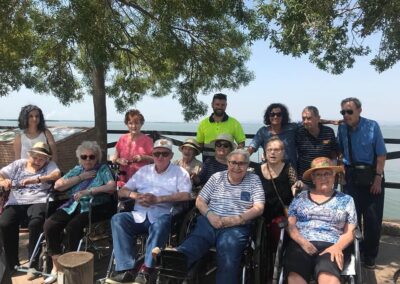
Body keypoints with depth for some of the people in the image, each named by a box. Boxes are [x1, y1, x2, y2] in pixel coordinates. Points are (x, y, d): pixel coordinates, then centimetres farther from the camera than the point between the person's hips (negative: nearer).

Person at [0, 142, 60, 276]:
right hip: (16, 203, 3)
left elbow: (57, 175, -12)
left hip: (38, 202, -3)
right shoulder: (18, 164, 18)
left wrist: (36, 179, -28)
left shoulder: (50, 165, 8)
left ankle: (33, 264, -17)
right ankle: (12, 264, -8)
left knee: (35, 223, -32)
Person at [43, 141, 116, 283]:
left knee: (72, 227, -29)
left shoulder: (103, 169, 8)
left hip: (94, 206, -5)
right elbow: (57, 185, 8)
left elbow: (112, 187, -10)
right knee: (49, 225, -18)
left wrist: (89, 191, -21)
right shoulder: (77, 169, 20)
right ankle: (57, 266, -6)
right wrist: (81, 177, 0)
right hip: (73, 205, 5)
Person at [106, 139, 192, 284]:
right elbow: (121, 192, 19)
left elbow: (186, 196, -7)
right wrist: (135, 195, -5)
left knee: (160, 224, -37)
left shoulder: (180, 172, 9)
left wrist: (157, 199, -14)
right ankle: (126, 269, -28)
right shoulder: (144, 170, 20)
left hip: (162, 214, -4)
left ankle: (146, 269, -31)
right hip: (140, 215, 4)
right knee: (118, 219, -23)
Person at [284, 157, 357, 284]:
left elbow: (350, 232, 11)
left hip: (331, 246, 0)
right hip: (301, 245, 1)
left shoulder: (346, 200, 17)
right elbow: (290, 224, 10)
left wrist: (337, 247, -10)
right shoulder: (300, 197, 18)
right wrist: (302, 242, -10)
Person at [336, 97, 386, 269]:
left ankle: (369, 255, 25)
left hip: (371, 175, -2)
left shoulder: (372, 126, -12)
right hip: (351, 176, 3)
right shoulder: (342, 128, -3)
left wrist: (378, 178, -12)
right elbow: (338, 152, 9)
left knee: (373, 217, 6)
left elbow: (381, 154, -9)